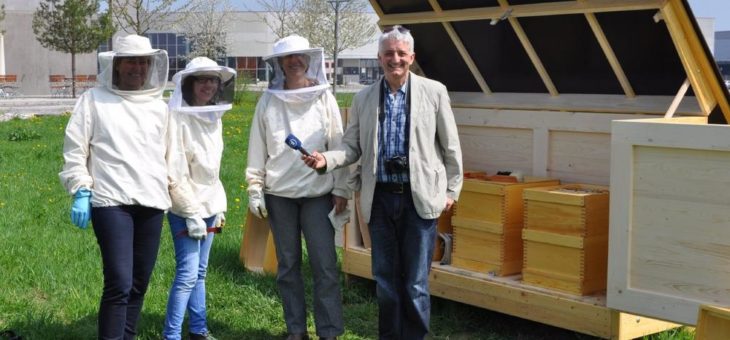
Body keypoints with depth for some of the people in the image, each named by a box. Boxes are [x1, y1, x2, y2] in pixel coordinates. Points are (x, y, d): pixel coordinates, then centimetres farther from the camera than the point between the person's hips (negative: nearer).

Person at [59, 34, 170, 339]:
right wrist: (80, 192, -6)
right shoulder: (94, 100, 3)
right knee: (119, 284, -13)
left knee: (139, 283, 8)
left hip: (152, 203, 5)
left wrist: (171, 192, 18)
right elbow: (75, 149, 1)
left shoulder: (159, 107, 16)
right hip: (112, 201, -5)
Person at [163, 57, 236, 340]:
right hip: (186, 211, -7)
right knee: (187, 274, -10)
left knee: (200, 272, 13)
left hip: (209, 208, 7)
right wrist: (192, 213, -17)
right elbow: (173, 172, -18)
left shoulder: (214, 117, 8)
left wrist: (220, 206, 14)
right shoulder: (178, 118, -15)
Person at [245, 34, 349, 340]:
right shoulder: (268, 100, 4)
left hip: (318, 192, -1)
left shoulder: (324, 97, 2)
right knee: (287, 264, 8)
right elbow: (257, 148, 5)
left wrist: (341, 189, -3)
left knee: (325, 264, -4)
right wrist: (254, 190, 2)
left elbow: (338, 145, 1)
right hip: (279, 194, 1)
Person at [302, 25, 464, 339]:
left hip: (420, 197, -2)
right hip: (380, 198, 3)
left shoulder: (434, 92, -1)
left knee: (415, 282, 3)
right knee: (385, 279, 11)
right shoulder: (363, 99, 5)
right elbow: (352, 147, 8)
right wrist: (326, 160, -10)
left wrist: (452, 190, 4)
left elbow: (450, 146, 4)